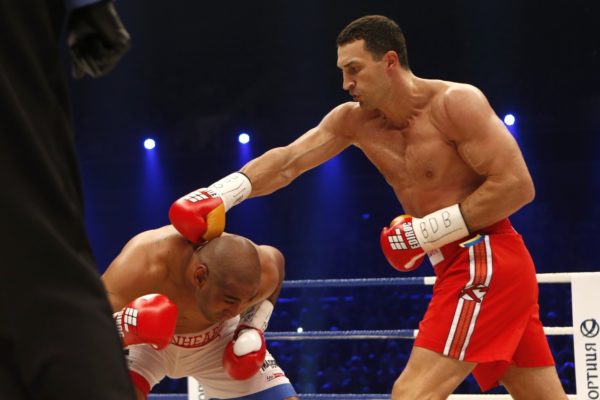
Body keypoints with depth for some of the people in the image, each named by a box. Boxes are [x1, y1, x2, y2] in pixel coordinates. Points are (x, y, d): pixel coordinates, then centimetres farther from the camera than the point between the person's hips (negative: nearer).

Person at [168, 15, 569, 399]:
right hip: (462, 266, 9)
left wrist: (429, 231, -18)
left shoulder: (455, 103, -14)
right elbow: (287, 162, 1)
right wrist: (219, 195, -16)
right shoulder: (354, 120, 8)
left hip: (488, 260, -9)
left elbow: (518, 186, -19)